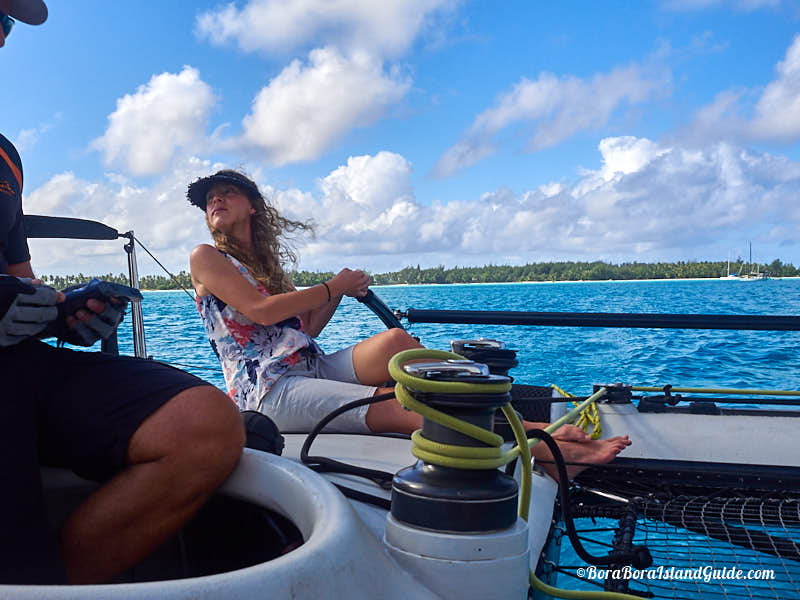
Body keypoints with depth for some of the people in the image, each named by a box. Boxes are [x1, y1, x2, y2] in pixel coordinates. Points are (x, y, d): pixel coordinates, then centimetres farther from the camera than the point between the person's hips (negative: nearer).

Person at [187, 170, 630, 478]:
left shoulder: (265, 264, 26)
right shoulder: (206, 258, 7)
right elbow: (260, 311, -9)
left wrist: (339, 293, 6)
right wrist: (332, 288, 0)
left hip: (313, 368, 7)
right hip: (269, 390, -6)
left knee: (394, 342, -22)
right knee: (398, 407, -27)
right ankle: (542, 447, -33)